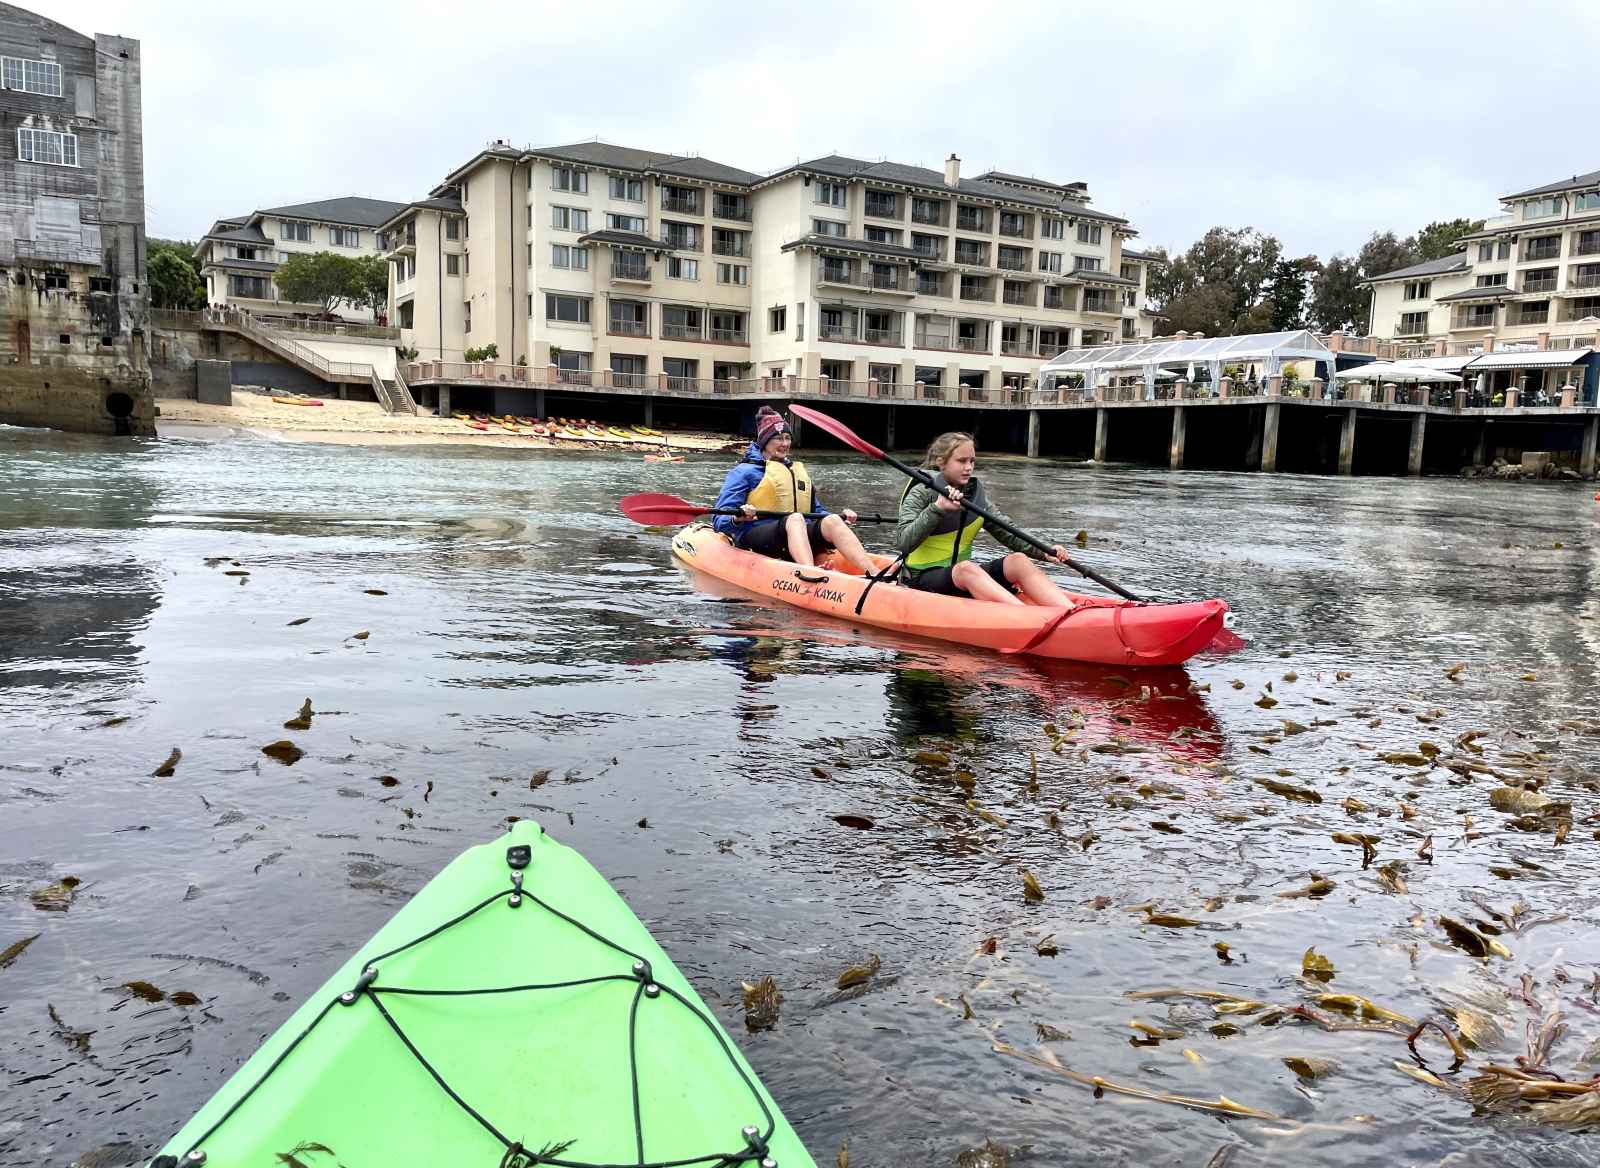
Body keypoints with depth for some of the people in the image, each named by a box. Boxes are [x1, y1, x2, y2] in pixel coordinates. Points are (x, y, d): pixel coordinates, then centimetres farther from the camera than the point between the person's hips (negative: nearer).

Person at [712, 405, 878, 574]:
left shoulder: (799, 470, 27)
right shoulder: (745, 471, 6)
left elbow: (815, 511, 31)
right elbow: (720, 522, -2)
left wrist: (841, 517, 12)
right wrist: (738, 518, -25)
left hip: (799, 536, 5)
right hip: (755, 538, -5)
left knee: (831, 520, -25)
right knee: (795, 518, -35)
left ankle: (875, 574, -46)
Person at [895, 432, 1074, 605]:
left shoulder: (976, 492, 10)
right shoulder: (922, 492, -6)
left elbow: (1007, 532, 9)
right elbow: (903, 543, -17)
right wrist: (937, 508, -25)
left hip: (965, 577, 6)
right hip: (925, 578, -6)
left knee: (1018, 560, -18)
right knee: (966, 568, -36)